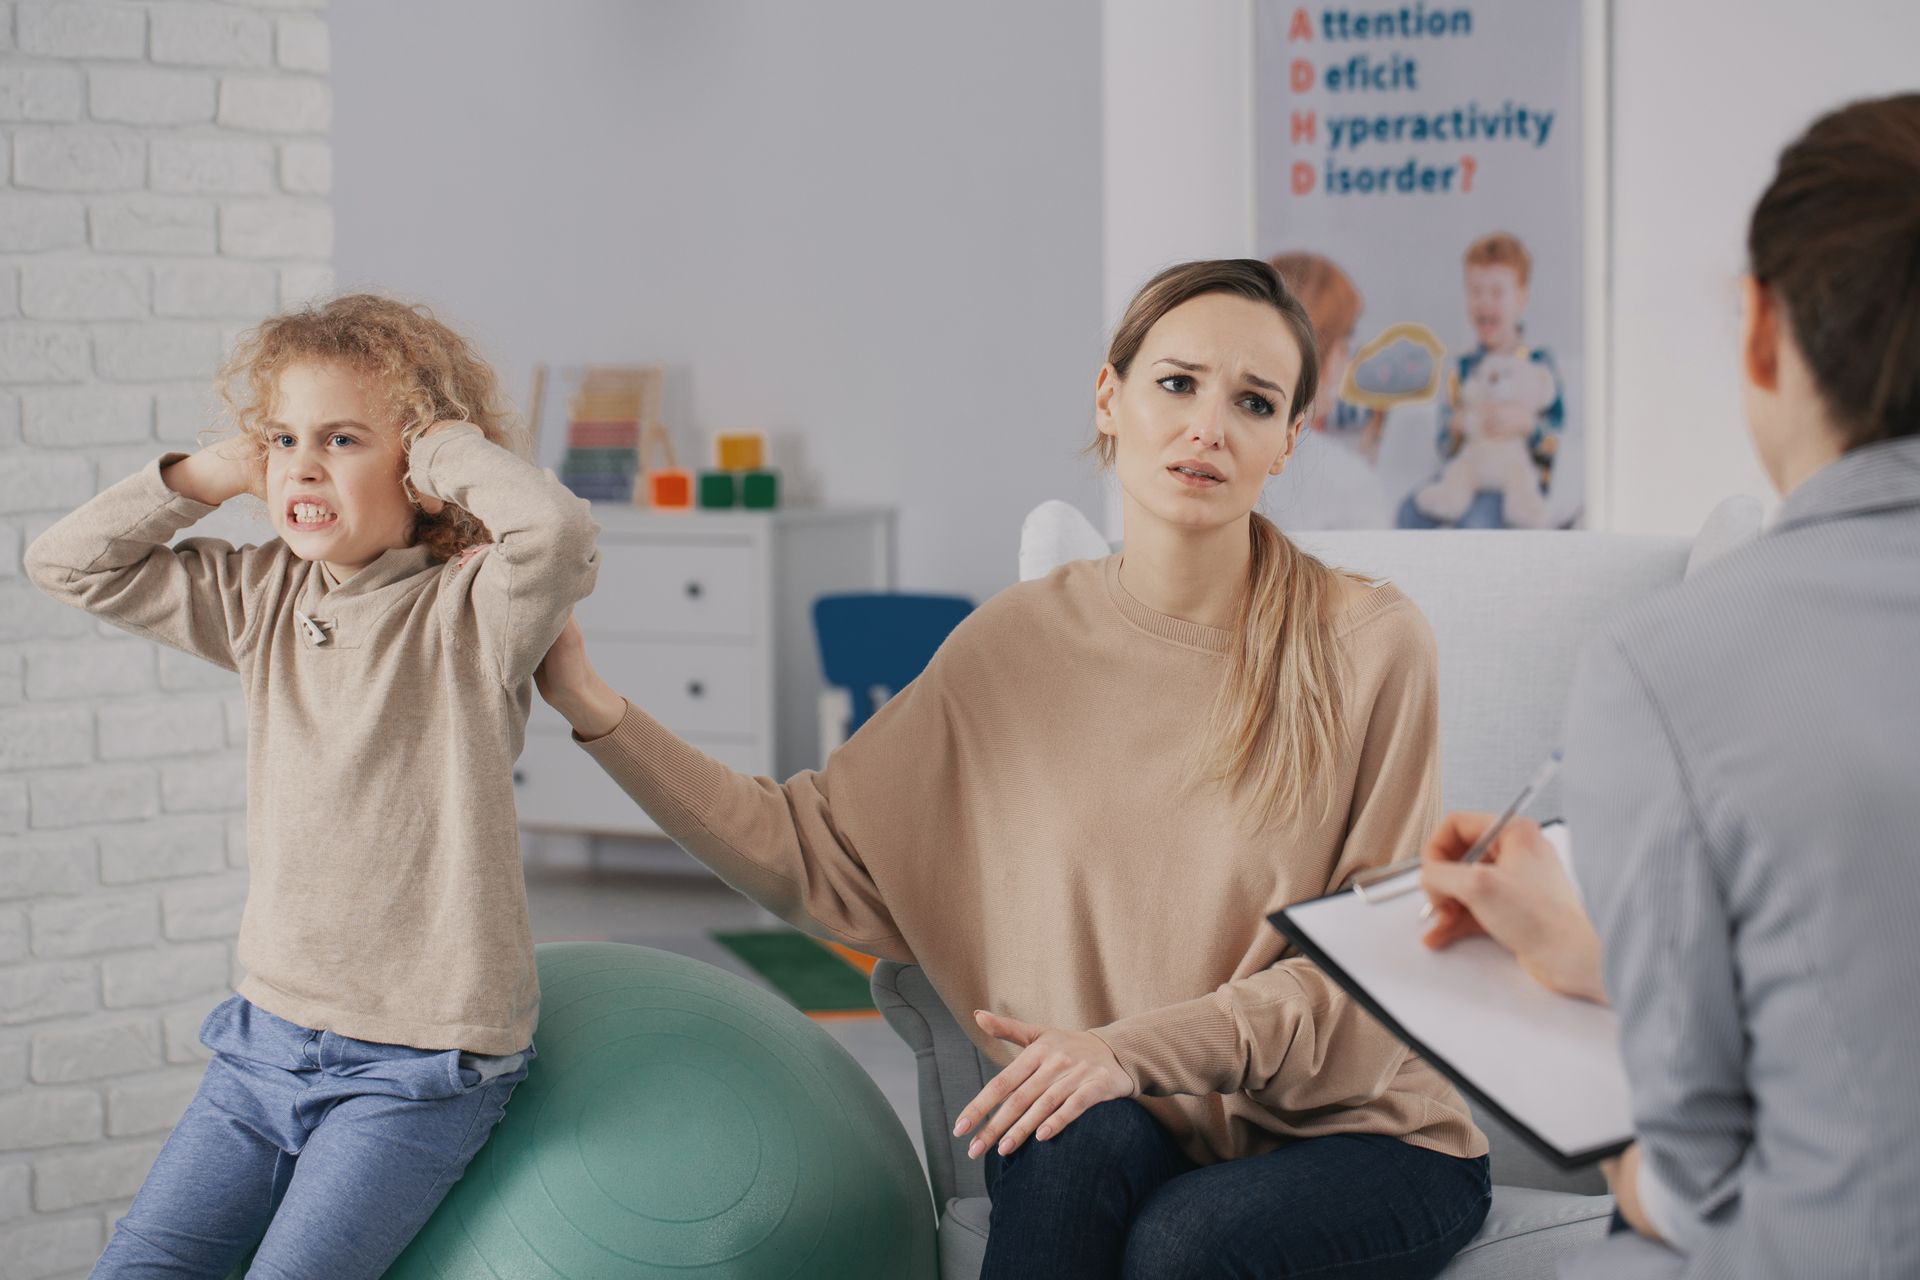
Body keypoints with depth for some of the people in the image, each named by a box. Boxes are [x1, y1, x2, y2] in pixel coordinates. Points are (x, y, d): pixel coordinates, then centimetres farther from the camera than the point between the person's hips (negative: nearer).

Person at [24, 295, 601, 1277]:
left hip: (417, 1068, -6)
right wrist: (220, 471, -1)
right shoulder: (261, 601, 6)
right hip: (267, 1038, 6)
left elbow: (557, 534, -36)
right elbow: (69, 563, 10)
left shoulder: (470, 613, -13)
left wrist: (444, 443, -18)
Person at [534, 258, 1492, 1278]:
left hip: (1362, 1138, -2)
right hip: (1127, 1133, 2)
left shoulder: (1367, 648, -9)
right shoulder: (1017, 646, 2)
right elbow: (823, 858, 3)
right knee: (1080, 1134, -32)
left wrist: (1136, 1047, -24)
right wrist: (595, 709, -5)